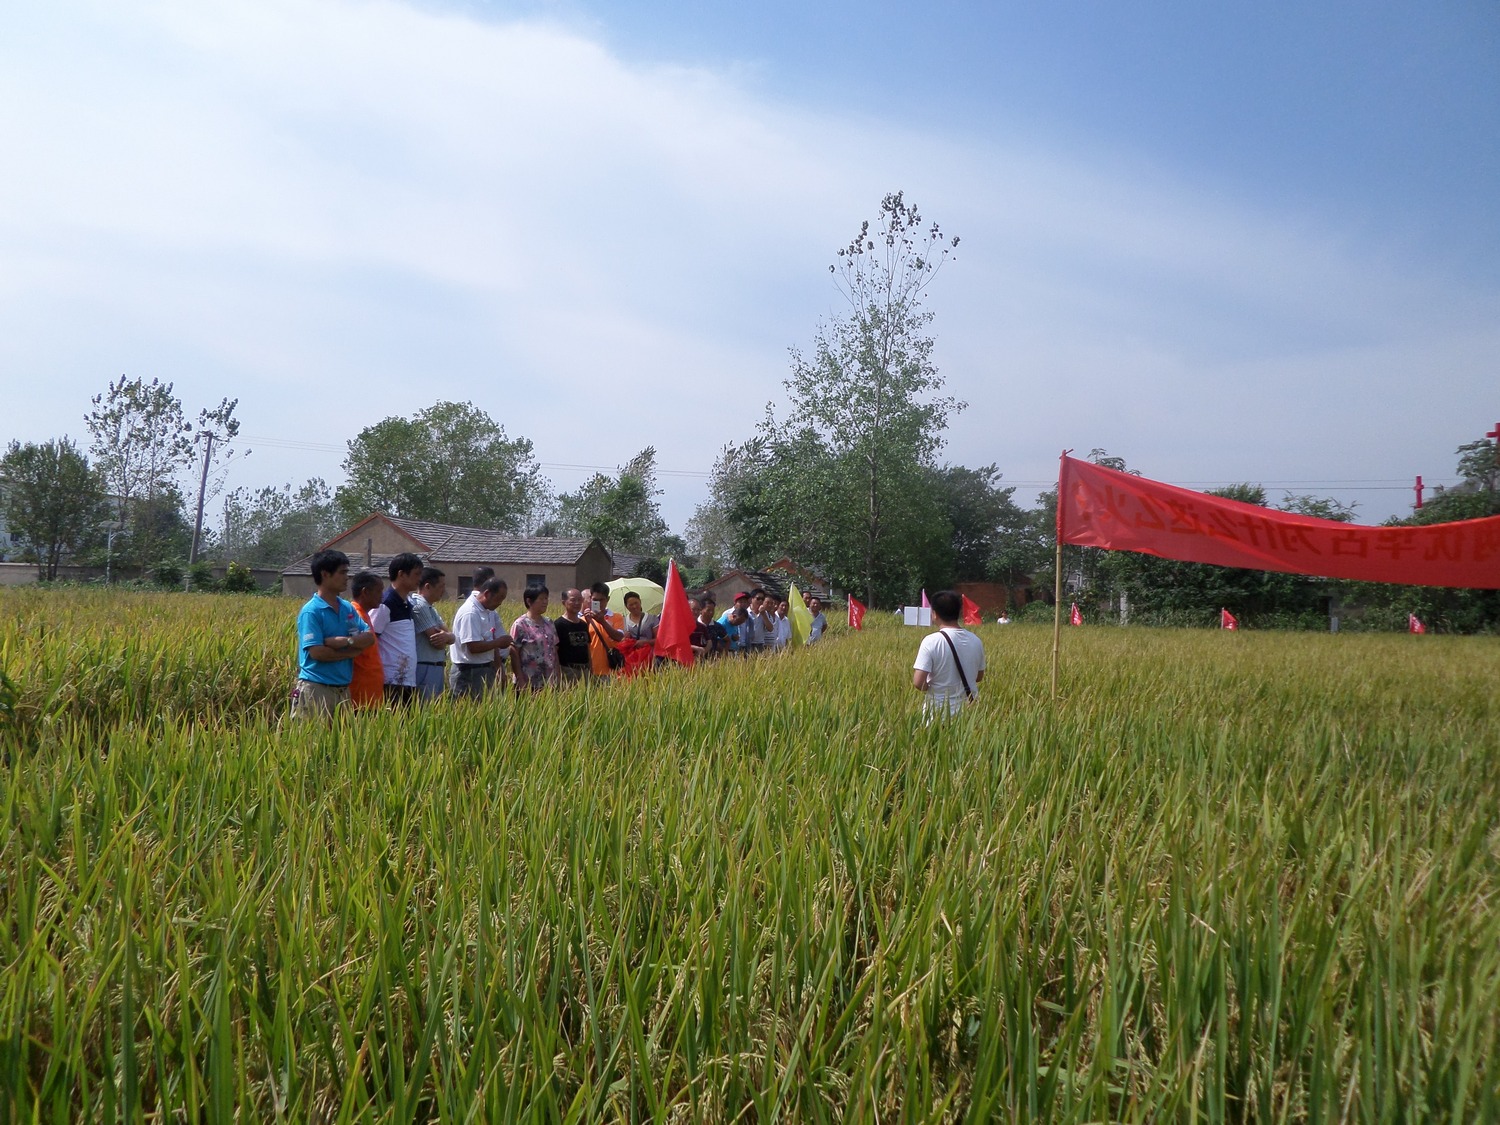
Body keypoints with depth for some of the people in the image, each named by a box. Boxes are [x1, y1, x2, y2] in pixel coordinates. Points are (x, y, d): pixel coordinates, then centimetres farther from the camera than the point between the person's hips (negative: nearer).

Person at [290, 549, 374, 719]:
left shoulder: (348, 608, 11)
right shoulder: (311, 611, -10)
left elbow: (369, 638, 5)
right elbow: (317, 652, -17)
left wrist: (345, 641, -14)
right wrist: (352, 651, -5)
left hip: (343, 689, 7)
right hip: (316, 689, -7)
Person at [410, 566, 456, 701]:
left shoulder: (430, 609, 17)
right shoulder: (419, 606, -13)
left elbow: (452, 637, 9)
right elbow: (437, 642, -17)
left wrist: (446, 636, -15)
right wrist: (446, 636, 6)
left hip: (436, 669, 9)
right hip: (426, 670, -9)